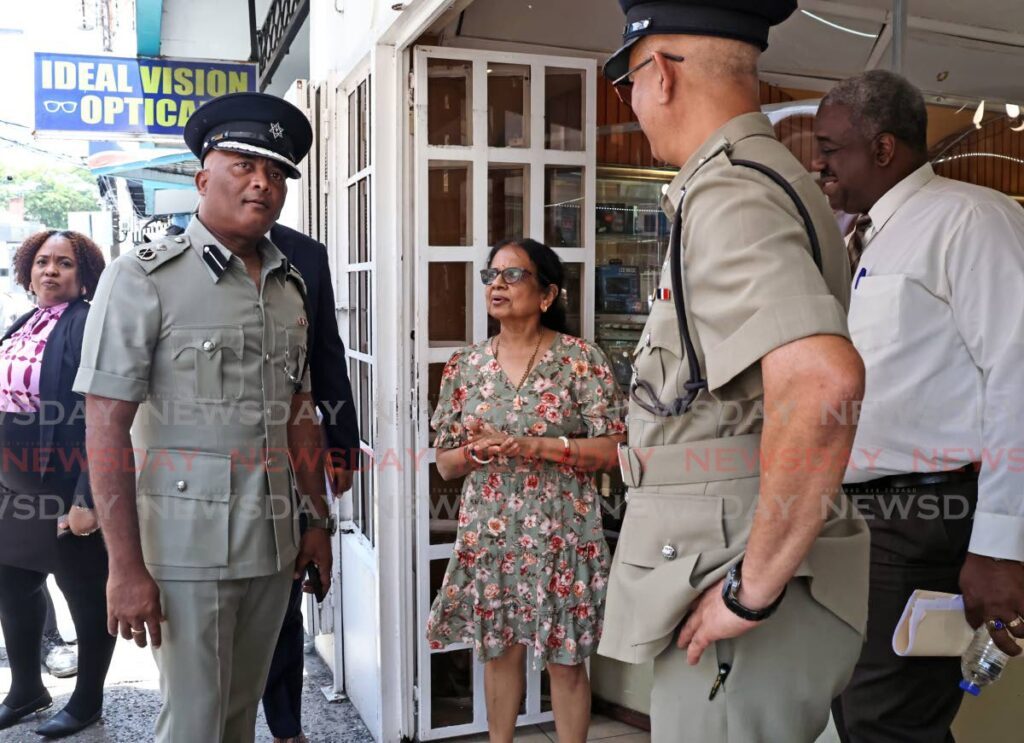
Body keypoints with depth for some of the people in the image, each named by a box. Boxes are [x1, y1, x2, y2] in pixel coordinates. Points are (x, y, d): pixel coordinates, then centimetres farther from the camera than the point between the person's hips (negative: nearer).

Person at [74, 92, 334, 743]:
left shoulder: (289, 286, 9)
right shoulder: (144, 278, -8)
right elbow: (106, 428, -11)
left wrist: (317, 520, 12)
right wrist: (126, 567, -14)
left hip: (274, 540, 5)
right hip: (189, 539, -5)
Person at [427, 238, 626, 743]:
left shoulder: (581, 359, -6)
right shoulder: (466, 366, 4)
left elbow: (611, 450, -10)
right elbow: (445, 463, 7)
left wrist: (534, 445, -20)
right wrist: (477, 452, -16)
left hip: (560, 533, -3)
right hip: (488, 533, 3)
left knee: (565, 659, 7)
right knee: (499, 651, 15)